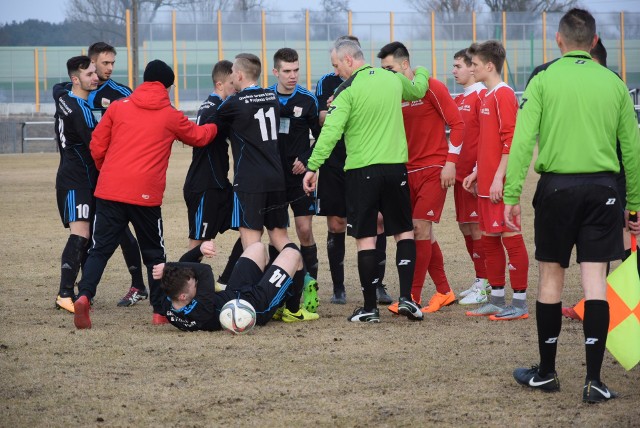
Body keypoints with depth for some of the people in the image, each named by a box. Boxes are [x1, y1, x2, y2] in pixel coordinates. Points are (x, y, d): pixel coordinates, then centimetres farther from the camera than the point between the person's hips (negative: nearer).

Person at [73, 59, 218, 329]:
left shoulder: (117, 107, 7)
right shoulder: (171, 117, 6)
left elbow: (97, 146, 8)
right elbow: (199, 137, 23)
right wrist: (215, 126, 44)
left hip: (109, 191, 1)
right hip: (145, 195, -1)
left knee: (100, 249, 4)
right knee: (154, 253, 13)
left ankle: (84, 295, -18)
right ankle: (160, 312, 14)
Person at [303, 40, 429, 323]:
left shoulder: (348, 90, -9)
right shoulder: (393, 79, 8)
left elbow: (331, 131, -17)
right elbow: (418, 90, 30)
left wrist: (312, 167, -13)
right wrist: (421, 73, 52)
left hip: (362, 170, -4)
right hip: (395, 166, 4)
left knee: (365, 238, 1)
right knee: (405, 232, 14)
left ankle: (370, 308, 3)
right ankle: (406, 297, 2)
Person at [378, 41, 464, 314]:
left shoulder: (431, 88, -8)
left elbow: (457, 124, -9)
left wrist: (450, 162, -13)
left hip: (433, 170, -7)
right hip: (408, 172, 7)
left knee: (420, 227, -12)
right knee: (423, 232, 8)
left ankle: (413, 297, -10)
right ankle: (444, 292, 20)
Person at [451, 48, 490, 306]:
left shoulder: (481, 95, -11)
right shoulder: (460, 99, 16)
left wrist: (477, 171, -19)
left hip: (474, 173, -9)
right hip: (461, 173, 9)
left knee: (476, 227, -7)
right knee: (465, 227, 12)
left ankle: (483, 287, -3)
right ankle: (481, 282, 20)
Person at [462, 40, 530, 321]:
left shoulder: (503, 95, -12)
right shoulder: (488, 96, 16)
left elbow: (510, 140, -18)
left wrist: (499, 177, -21)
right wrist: (477, 172, 19)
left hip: (500, 184, -10)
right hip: (486, 182, 10)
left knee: (511, 238, -5)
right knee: (490, 240, 12)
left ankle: (520, 303, -2)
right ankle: (497, 300, 19)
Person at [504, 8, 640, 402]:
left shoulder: (544, 79, -1)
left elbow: (523, 140, -8)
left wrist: (512, 195, -6)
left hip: (558, 186, -1)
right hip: (603, 188, 1)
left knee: (552, 277, 10)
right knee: (595, 278, 1)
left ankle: (546, 373, 19)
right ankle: (594, 380, -3)